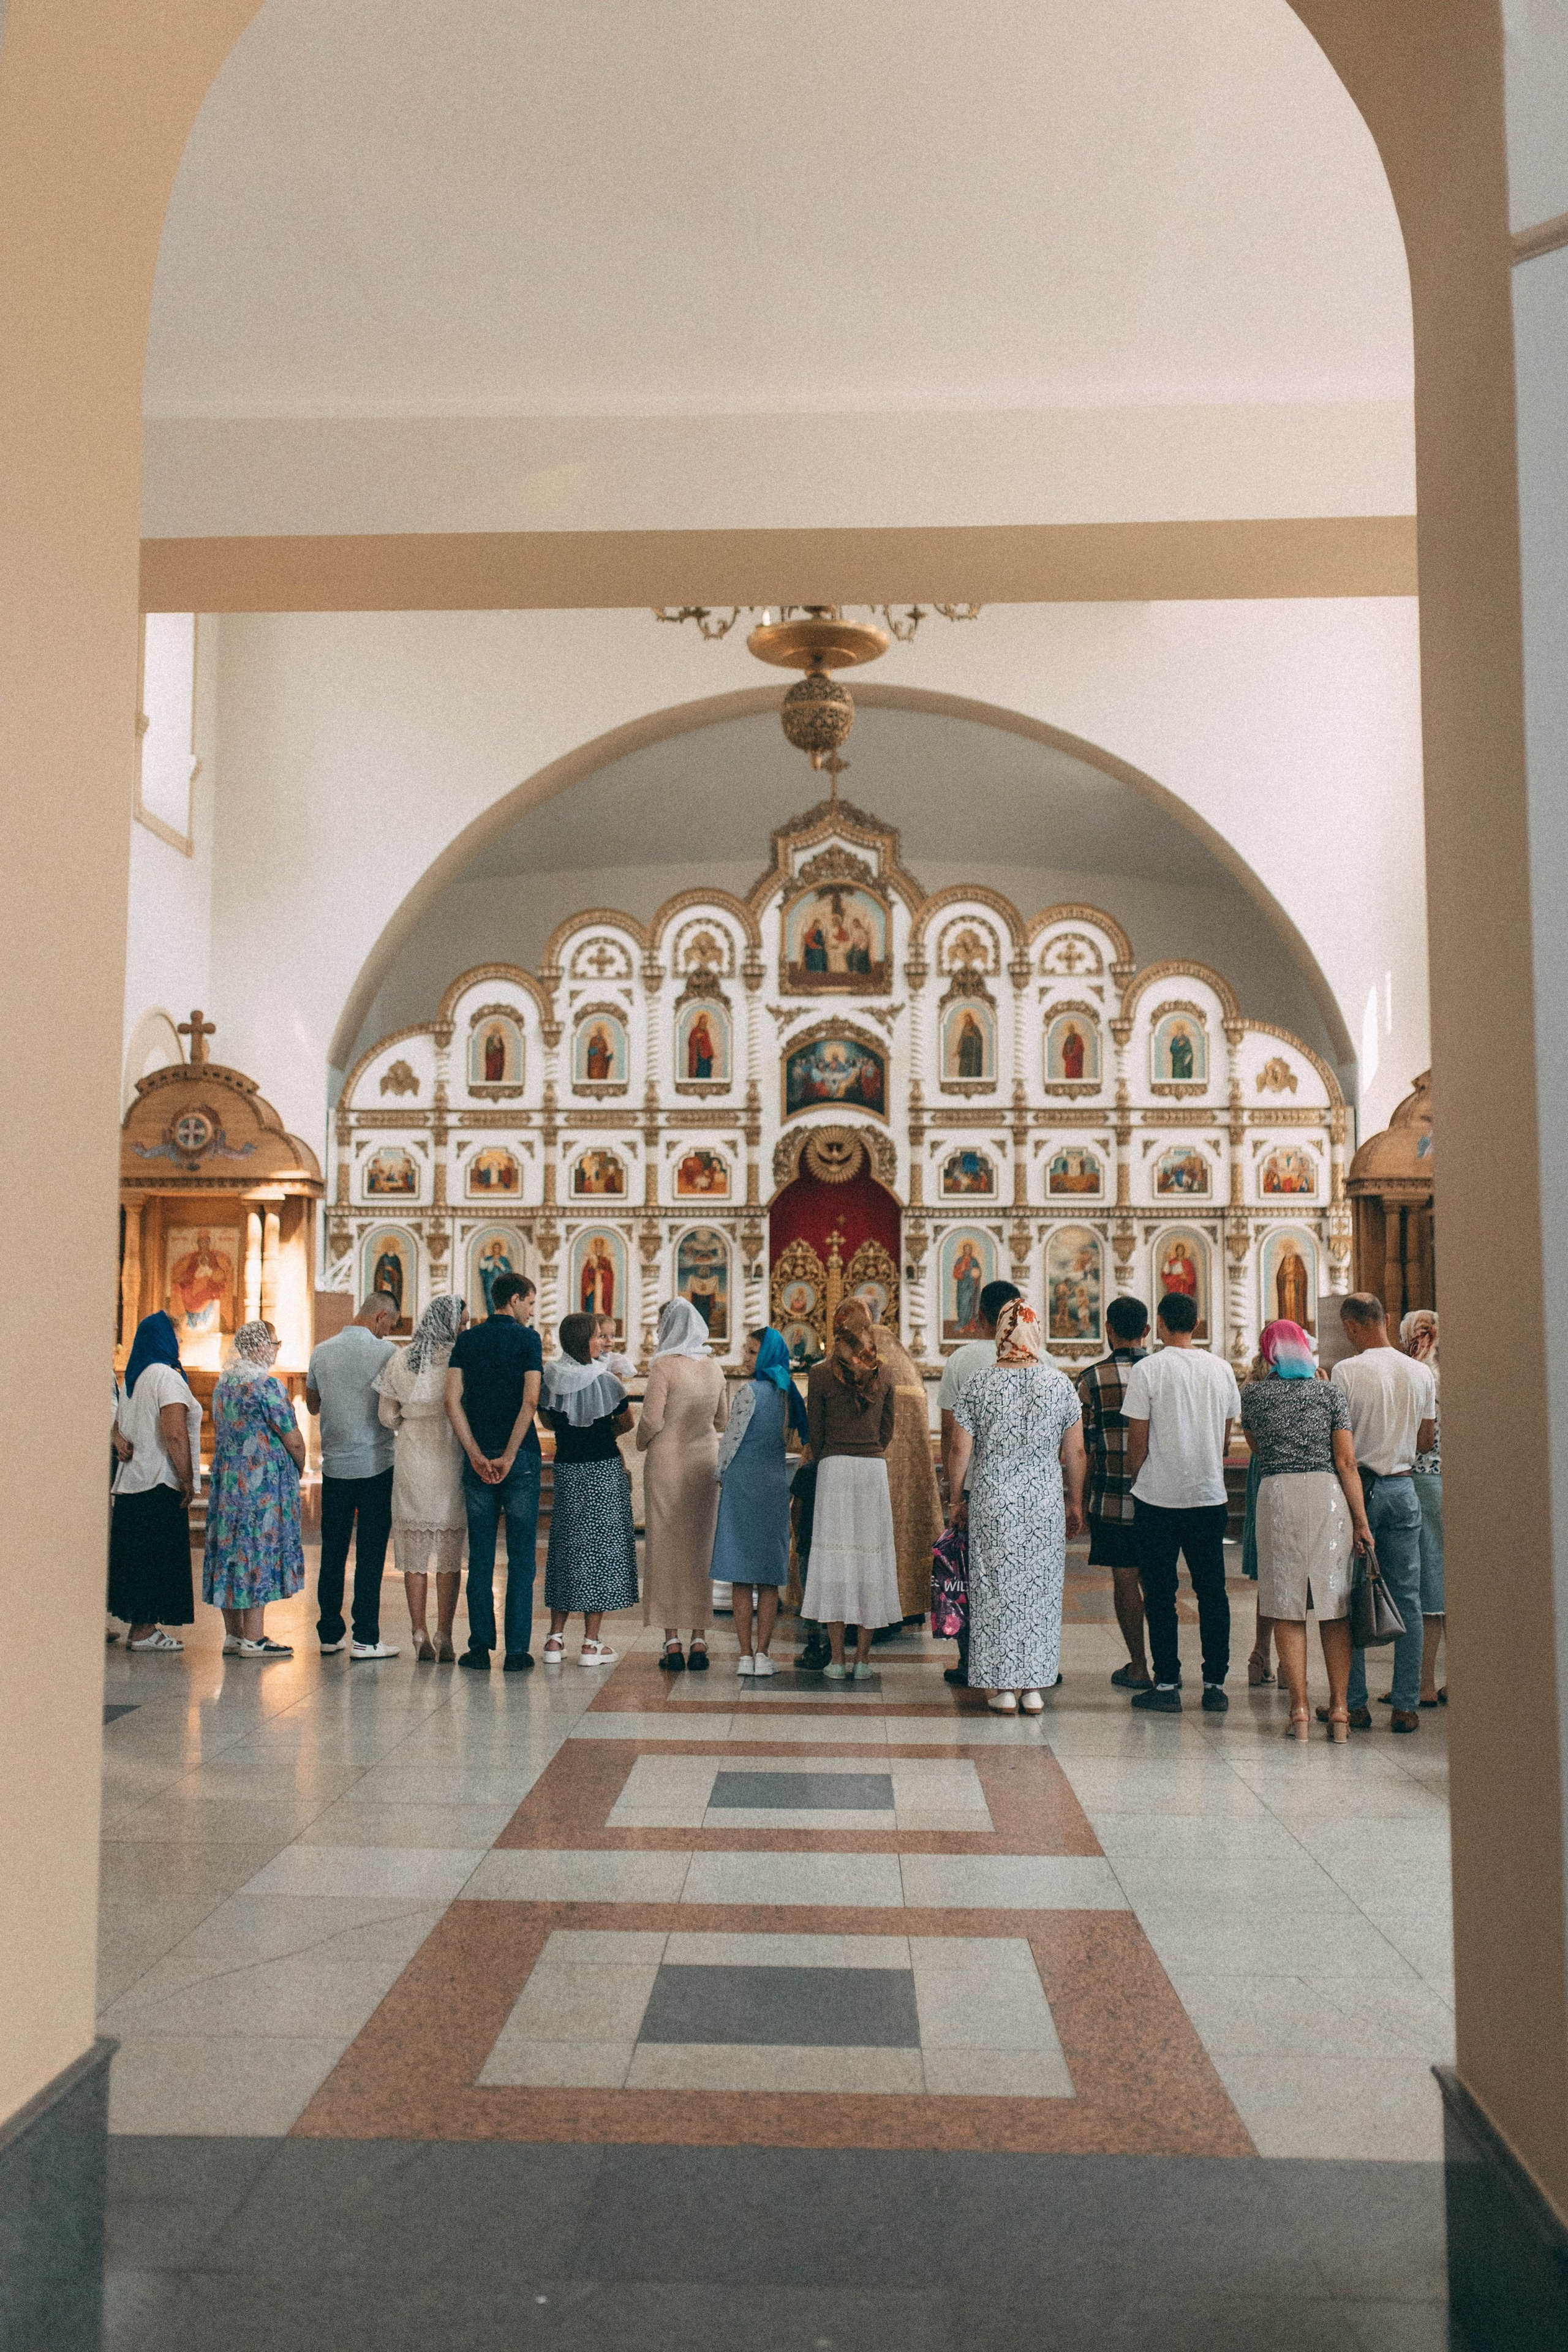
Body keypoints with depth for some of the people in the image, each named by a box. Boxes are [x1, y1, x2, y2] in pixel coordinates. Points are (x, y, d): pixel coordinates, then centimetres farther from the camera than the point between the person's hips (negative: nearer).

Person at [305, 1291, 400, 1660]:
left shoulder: (321, 1352, 5)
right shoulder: (385, 1352, -9)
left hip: (334, 1464, 4)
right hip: (376, 1464, -4)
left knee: (332, 1552, 11)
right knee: (370, 1553, 0)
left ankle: (329, 1635, 17)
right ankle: (365, 1640, 0)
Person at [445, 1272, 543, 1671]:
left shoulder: (466, 1339, 7)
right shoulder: (526, 1339, -3)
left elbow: (452, 1399, -3)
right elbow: (530, 1401, -15)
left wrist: (476, 1454, -7)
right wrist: (509, 1455, -13)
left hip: (477, 1458, 3)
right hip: (521, 1457, -3)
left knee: (480, 1555, 9)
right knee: (521, 1555, 3)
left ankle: (480, 1648, 9)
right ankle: (516, 1650, 3)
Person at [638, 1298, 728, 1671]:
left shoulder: (664, 1365, -11)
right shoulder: (714, 1366, 6)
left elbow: (652, 1419, -15)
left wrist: (641, 1443, 4)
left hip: (667, 1459, -4)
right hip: (706, 1461, 4)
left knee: (667, 1545, 3)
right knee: (702, 1547, 9)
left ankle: (672, 1641, 3)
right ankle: (699, 1640, 10)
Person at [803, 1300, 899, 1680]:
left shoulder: (821, 1374, -3)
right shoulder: (883, 1374, 5)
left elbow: (814, 1431, 2)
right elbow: (887, 1430, 12)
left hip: (834, 1467, -2)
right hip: (875, 1467, 2)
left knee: (835, 1554, 1)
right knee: (870, 1555, 5)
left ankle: (837, 1660, 2)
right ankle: (863, 1660, 7)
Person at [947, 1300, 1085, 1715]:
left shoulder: (980, 1385, -5)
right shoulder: (1060, 1383, -3)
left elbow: (960, 1451, -3)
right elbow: (1075, 1453, 1)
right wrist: (1076, 1503, 12)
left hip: (992, 1504, -1)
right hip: (1045, 1503, 1)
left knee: (997, 1589, 7)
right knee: (1040, 1591, 10)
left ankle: (1003, 1688, 11)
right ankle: (1033, 1688, 14)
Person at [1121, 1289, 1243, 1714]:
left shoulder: (1147, 1370, -9)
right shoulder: (1221, 1369, 4)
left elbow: (1138, 1441, -8)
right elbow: (1225, 1436, 12)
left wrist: (1138, 1481, 9)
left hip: (1158, 1498, -4)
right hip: (1210, 1495, 4)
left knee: (1160, 1593, 4)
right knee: (1212, 1591, 9)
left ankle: (1167, 1686, 6)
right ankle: (1215, 1686, 11)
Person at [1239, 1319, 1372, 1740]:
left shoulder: (1253, 1393, 6)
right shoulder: (1330, 1392, 6)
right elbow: (1346, 1461, 1)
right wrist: (1361, 1521, 2)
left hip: (1277, 1494, -1)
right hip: (1328, 1494, 1)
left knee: (1287, 1610, 4)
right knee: (1335, 1608, 8)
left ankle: (1300, 1710, 2)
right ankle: (1339, 1710, 7)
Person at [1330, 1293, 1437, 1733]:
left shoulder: (1346, 1371, -11)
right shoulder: (1422, 1373, 3)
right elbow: (1426, 1442, 10)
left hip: (1357, 1487, -4)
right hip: (1403, 1489, 4)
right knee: (1406, 1598, 8)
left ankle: (1354, 1704, 5)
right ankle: (1406, 1706, 9)